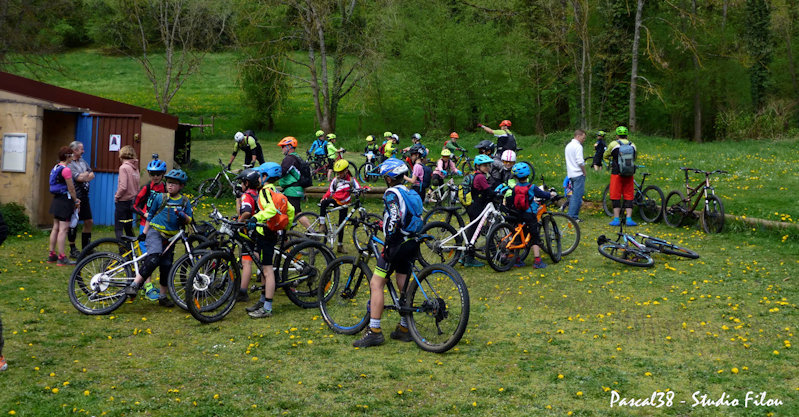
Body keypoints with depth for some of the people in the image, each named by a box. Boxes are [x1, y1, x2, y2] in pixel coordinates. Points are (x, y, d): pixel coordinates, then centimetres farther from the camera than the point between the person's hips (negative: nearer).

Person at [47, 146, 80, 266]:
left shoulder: (55, 168, 13)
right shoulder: (66, 170, -16)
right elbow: (71, 188, -14)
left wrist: (74, 199, 18)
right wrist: (76, 202, -2)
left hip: (57, 200, 10)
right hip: (65, 200, -10)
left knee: (56, 228, 15)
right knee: (63, 229, -8)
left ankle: (51, 255, 21)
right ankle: (62, 258, -7)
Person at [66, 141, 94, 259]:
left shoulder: (83, 161, 14)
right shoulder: (69, 165, -13)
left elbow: (92, 175, 10)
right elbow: (79, 178, -21)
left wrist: (84, 176, -10)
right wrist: (86, 174, -2)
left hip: (84, 196, 8)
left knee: (89, 222, 11)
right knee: (74, 224, -1)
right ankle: (72, 250, 8)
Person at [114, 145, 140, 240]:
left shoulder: (123, 167, -14)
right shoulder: (135, 168, 7)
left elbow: (123, 187, -20)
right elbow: (137, 186, 8)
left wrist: (116, 196, -7)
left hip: (123, 201, -7)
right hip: (132, 201, 7)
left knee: (118, 229, -2)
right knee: (128, 228, 17)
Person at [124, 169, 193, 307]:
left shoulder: (185, 201, 7)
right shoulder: (159, 197, 2)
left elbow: (189, 220, 6)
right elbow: (150, 215, 10)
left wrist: (183, 216, -16)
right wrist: (144, 233, 9)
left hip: (170, 238, 3)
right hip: (155, 232, -3)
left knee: (166, 266, 6)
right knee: (154, 258, -28)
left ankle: (162, 297, 18)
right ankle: (134, 285, -28)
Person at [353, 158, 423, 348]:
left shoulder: (392, 193, -10)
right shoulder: (411, 194, 17)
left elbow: (394, 220, -22)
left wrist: (388, 244, -18)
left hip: (397, 244, -9)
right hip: (412, 244, 9)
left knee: (376, 283, -8)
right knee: (404, 286, 15)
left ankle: (374, 331, -12)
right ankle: (404, 329, 20)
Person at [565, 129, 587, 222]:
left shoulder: (568, 145, 17)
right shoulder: (578, 146, -13)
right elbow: (580, 161, -20)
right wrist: (584, 172, -10)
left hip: (571, 174, 9)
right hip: (578, 174, -9)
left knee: (574, 194, 14)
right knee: (577, 195, -7)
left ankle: (571, 215, 15)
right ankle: (573, 216, -8)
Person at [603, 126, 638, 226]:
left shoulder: (613, 144, -4)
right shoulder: (632, 145, 6)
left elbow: (605, 156, 9)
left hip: (617, 173, -3)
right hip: (629, 175, 3)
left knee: (616, 196, 3)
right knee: (628, 196, 7)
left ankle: (616, 219, 2)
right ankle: (629, 219, 2)